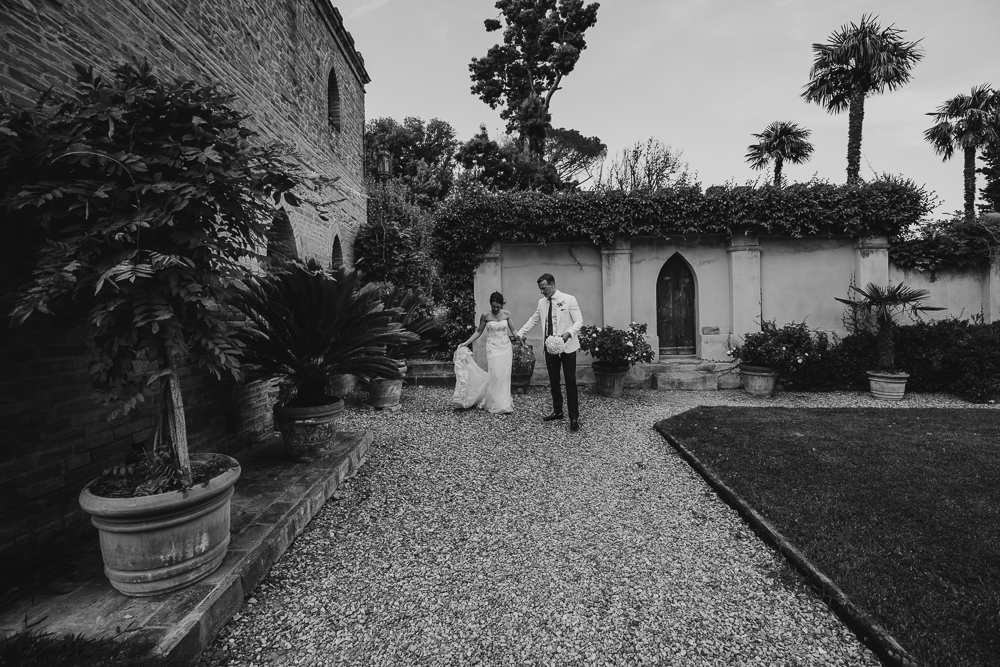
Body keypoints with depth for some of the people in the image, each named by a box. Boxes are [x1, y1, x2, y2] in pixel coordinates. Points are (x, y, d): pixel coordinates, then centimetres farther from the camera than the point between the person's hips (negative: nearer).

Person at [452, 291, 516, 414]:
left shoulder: (506, 314, 1)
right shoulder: (485, 316, -4)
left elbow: (511, 329, 12)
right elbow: (478, 332, 4)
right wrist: (466, 343, -2)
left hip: (506, 348, 2)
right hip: (493, 348, -2)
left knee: (505, 376, 2)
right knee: (495, 376, -8)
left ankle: (504, 404, 13)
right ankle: (497, 406, 1)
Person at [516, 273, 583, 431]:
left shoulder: (569, 299, -9)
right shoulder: (541, 302, 7)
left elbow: (579, 320, -10)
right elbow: (533, 320, 16)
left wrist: (569, 333, -27)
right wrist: (519, 333, 10)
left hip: (567, 347, -5)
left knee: (570, 382, -3)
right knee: (553, 381, 12)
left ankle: (574, 417, 3)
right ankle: (557, 411, 26)